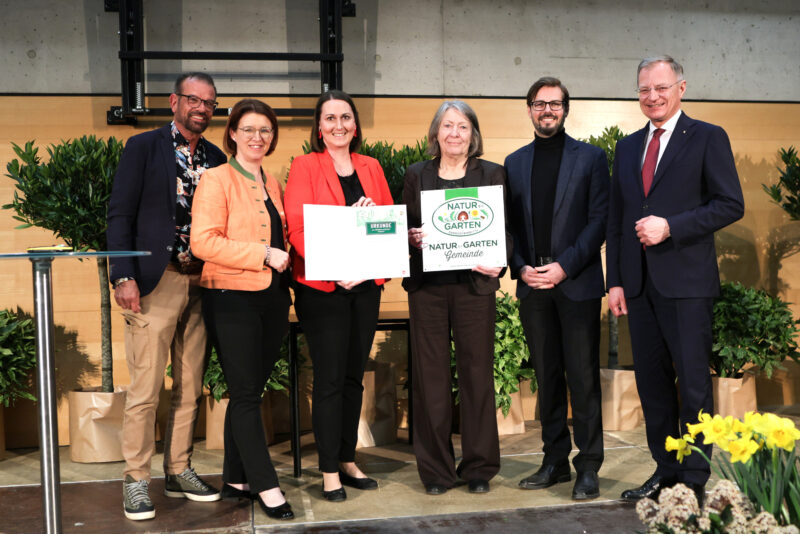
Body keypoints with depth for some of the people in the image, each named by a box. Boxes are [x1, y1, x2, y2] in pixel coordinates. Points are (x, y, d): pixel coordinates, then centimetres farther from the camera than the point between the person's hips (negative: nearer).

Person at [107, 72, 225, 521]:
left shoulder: (216, 159, 14)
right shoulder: (143, 147, 1)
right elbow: (120, 214, -4)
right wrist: (124, 277, -13)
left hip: (202, 284, 5)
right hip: (156, 282, -5)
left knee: (190, 388, 10)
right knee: (146, 388, -3)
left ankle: (180, 472, 22)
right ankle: (136, 480, 9)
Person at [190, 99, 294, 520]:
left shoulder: (272, 184, 16)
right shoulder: (217, 180, -6)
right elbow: (203, 241, -16)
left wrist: (284, 258, 9)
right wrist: (263, 255, -18)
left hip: (272, 299, 7)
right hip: (232, 299, -7)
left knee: (249, 392, 13)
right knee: (246, 394, -1)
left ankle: (236, 480, 24)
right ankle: (266, 486, 7)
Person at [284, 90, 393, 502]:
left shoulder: (371, 168, 13)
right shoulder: (305, 166, -1)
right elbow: (298, 226, -10)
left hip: (366, 284, 5)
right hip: (322, 286, -5)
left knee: (354, 375, 11)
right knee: (329, 378, -1)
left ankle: (348, 460, 23)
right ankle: (330, 471, 9)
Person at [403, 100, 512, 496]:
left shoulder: (491, 174, 7)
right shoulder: (417, 175, 10)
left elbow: (504, 230, 4)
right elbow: (404, 227, 12)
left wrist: (497, 264, -14)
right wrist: (413, 237, -10)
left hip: (474, 285, -1)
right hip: (427, 286, 1)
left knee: (477, 374, 3)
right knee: (430, 377, 3)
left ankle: (479, 467, 17)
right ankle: (435, 469, 15)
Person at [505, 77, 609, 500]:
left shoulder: (591, 158, 4)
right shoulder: (514, 163, 13)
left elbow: (599, 219, -3)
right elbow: (508, 224, 11)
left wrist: (564, 266, -12)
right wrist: (520, 267, -4)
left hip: (576, 284, -3)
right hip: (532, 286, 3)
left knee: (583, 377, -1)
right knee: (547, 377, 10)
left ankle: (588, 467, 8)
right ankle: (555, 461, 20)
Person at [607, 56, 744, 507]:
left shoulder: (708, 138, 1)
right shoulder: (628, 147, 17)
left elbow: (731, 204, -7)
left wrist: (670, 226, -16)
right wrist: (615, 281, 8)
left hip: (686, 283, -5)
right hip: (639, 284, 6)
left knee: (693, 382, -1)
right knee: (652, 381, 10)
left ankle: (695, 482, 10)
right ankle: (665, 471, 22)